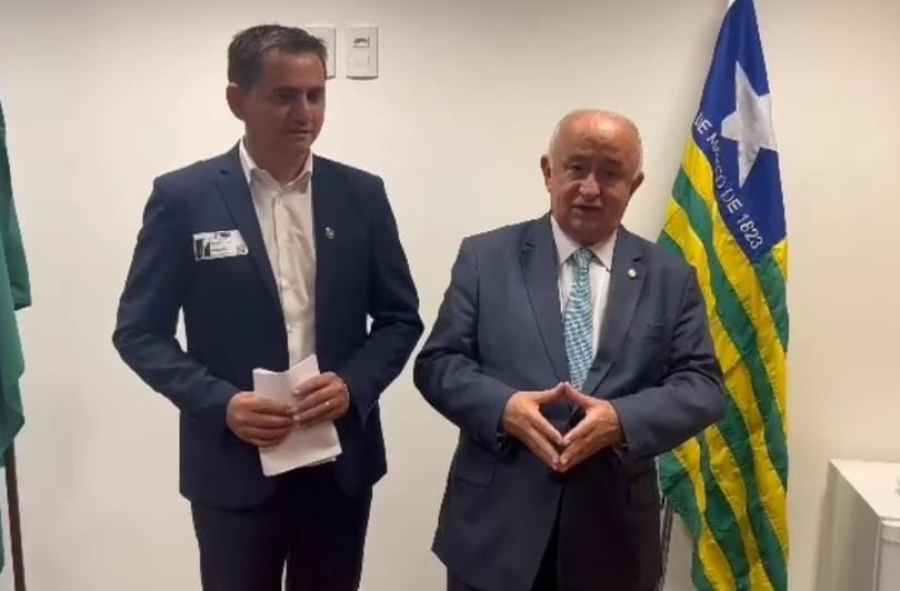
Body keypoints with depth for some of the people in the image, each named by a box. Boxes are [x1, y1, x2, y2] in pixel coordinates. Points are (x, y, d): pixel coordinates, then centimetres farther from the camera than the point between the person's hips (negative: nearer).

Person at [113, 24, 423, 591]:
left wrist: (353, 385, -12)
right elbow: (140, 330, -3)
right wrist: (220, 404, -16)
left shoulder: (362, 194, 2)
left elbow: (400, 317, 5)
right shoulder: (183, 197, -5)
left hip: (341, 463, 3)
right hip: (233, 466, -2)